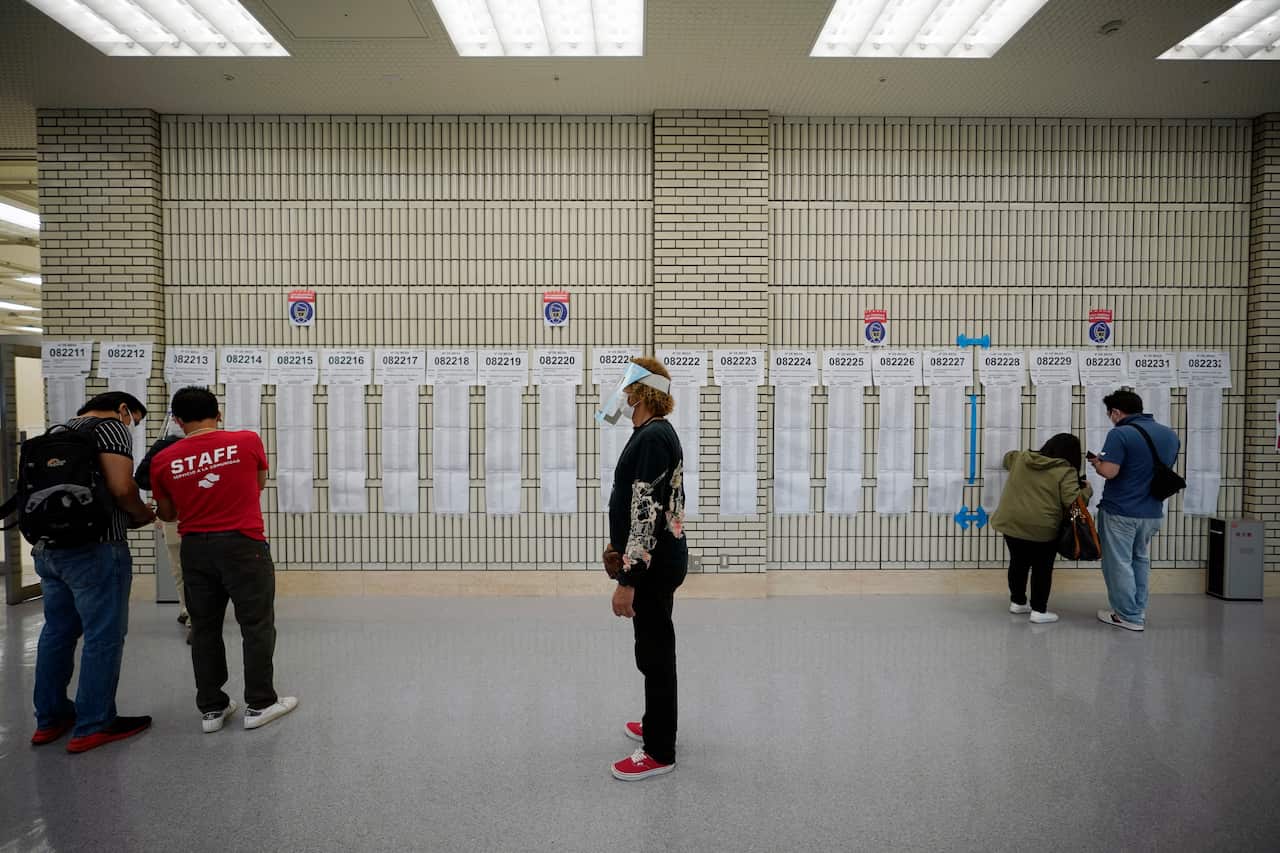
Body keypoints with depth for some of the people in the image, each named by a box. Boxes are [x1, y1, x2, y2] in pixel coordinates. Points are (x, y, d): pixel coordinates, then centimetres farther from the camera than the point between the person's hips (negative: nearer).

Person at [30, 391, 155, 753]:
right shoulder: (111, 426, -6)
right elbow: (121, 487, -18)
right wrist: (144, 516, 0)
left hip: (48, 547, 9)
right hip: (94, 549, -9)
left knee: (57, 632, 17)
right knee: (104, 636, -1)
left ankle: (50, 719, 26)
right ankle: (93, 726, 5)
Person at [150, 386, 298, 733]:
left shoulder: (163, 461, -1)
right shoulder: (248, 441, -5)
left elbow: (168, 514, 12)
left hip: (195, 548, 3)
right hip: (243, 545, -3)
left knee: (205, 628, 13)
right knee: (257, 625, 7)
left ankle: (211, 708, 21)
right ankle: (259, 704, 14)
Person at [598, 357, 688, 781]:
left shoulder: (653, 437, -22)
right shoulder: (654, 433, 11)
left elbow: (648, 513, -26)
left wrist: (628, 580, -25)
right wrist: (619, 546, 27)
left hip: (655, 565, -10)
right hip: (655, 559, 10)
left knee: (655, 652, 1)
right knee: (654, 648, 21)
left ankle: (660, 751, 14)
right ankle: (657, 724, 38)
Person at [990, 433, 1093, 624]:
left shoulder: (1021, 458, 9)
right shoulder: (1065, 471, -7)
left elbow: (1008, 458, 30)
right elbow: (1072, 501, -14)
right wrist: (1087, 491, 4)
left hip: (1011, 522, 5)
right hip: (1042, 528, -5)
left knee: (1019, 563, 19)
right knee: (1042, 568, 10)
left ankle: (1017, 602, 29)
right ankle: (1038, 610, 14)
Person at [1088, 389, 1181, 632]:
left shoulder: (1121, 434, -17)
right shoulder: (1170, 435, 6)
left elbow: (1109, 472, -23)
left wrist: (1097, 463, -3)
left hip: (1120, 512, -7)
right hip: (1153, 512, 7)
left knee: (1119, 563, 5)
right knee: (1141, 560, 21)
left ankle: (1129, 616, 12)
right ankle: (1139, 610, 27)